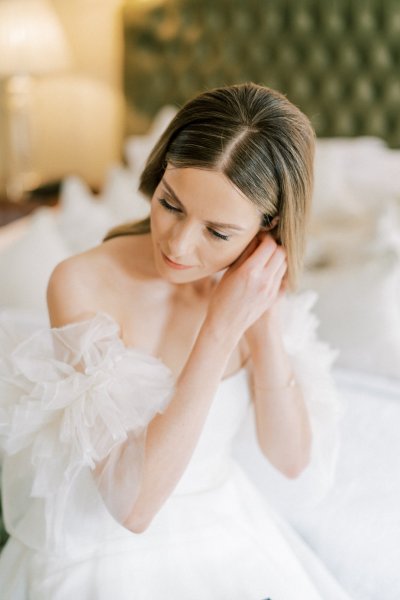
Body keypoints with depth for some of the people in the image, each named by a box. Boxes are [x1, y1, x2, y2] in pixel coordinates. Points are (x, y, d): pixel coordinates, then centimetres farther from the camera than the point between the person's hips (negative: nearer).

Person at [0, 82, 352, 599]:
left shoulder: (257, 287, -7)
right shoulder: (83, 284, -21)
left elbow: (291, 459, -5)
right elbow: (133, 502, -26)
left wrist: (265, 322, -17)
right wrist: (221, 326, -27)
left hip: (229, 536, 5)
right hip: (110, 552, -4)